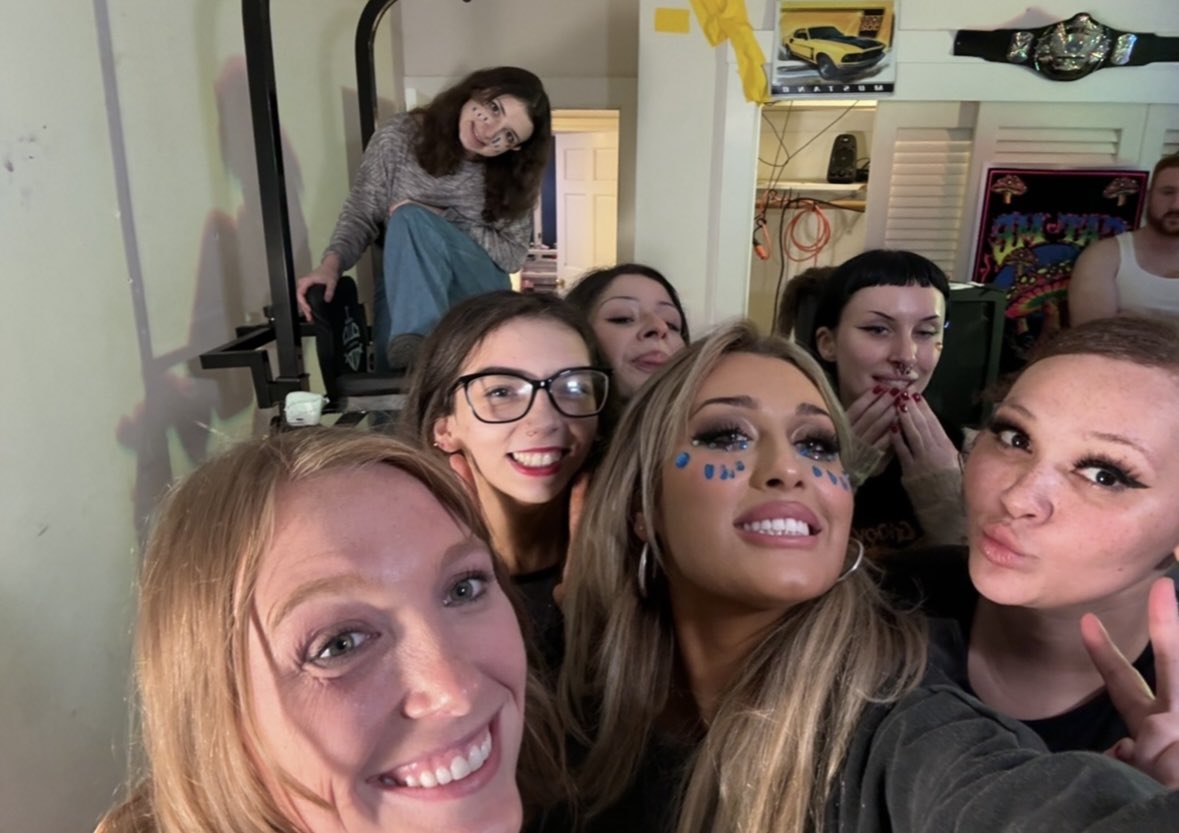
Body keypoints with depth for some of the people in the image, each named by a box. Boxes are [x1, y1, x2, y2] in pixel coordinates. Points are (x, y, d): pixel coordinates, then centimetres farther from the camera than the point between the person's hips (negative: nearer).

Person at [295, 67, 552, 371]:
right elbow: (361, 214, -2)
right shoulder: (400, 137, -5)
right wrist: (331, 263, -22)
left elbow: (514, 255, -4)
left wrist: (438, 219, -14)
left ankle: (416, 342, -47)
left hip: (479, 287, 0)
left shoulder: (513, 175, -4)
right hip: (402, 282, 0)